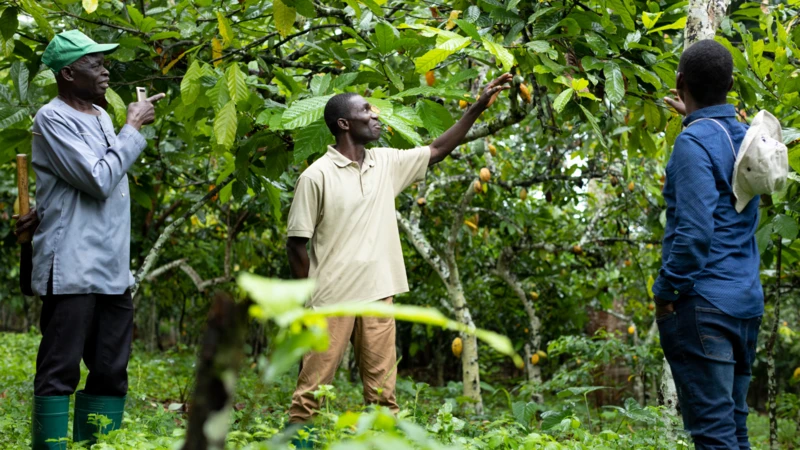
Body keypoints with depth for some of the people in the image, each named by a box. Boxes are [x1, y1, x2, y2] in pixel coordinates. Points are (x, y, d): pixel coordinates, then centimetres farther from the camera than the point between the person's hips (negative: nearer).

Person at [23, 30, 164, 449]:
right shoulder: (53, 119, -8)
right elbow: (98, 179, -16)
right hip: (73, 270, -8)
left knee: (111, 373, 9)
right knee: (60, 371, -4)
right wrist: (133, 127, -8)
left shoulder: (100, 115, 16)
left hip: (112, 270, 8)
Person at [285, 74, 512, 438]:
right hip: (332, 300, -5)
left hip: (378, 296, 5)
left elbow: (436, 152, 17)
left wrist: (478, 108, 12)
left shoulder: (386, 163, 9)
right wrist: (310, 300, -6)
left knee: (382, 391, 6)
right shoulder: (316, 176, -8)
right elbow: (296, 244, -5)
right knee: (312, 388, -1)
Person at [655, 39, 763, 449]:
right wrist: (693, 116, 44)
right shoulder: (744, 136, 12)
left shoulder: (694, 142, -13)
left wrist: (666, 291, -11)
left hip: (704, 303, -8)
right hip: (747, 300, 8)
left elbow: (694, 230, -21)